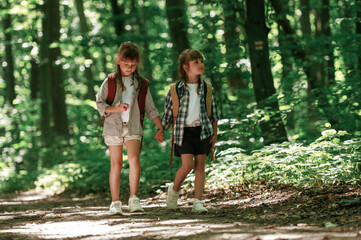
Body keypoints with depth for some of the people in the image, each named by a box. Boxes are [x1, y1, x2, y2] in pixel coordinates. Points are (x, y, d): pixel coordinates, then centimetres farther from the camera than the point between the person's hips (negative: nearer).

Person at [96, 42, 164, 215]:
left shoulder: (140, 83, 9)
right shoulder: (110, 82, 3)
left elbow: (150, 108, 14)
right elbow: (100, 103, 0)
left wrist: (160, 127, 14)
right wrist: (114, 109, -17)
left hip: (133, 127, 1)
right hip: (113, 126, -1)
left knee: (134, 159, -19)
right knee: (116, 164, 1)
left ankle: (133, 199, -13)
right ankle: (115, 203, 8)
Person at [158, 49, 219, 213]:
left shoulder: (207, 88, 4)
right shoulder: (176, 89, -3)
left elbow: (213, 112, 11)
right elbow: (168, 112, 6)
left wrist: (214, 133, 9)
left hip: (202, 130, 3)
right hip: (184, 131, -3)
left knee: (200, 166, 1)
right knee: (187, 166, -10)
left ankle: (198, 202, 4)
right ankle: (174, 190, 18)